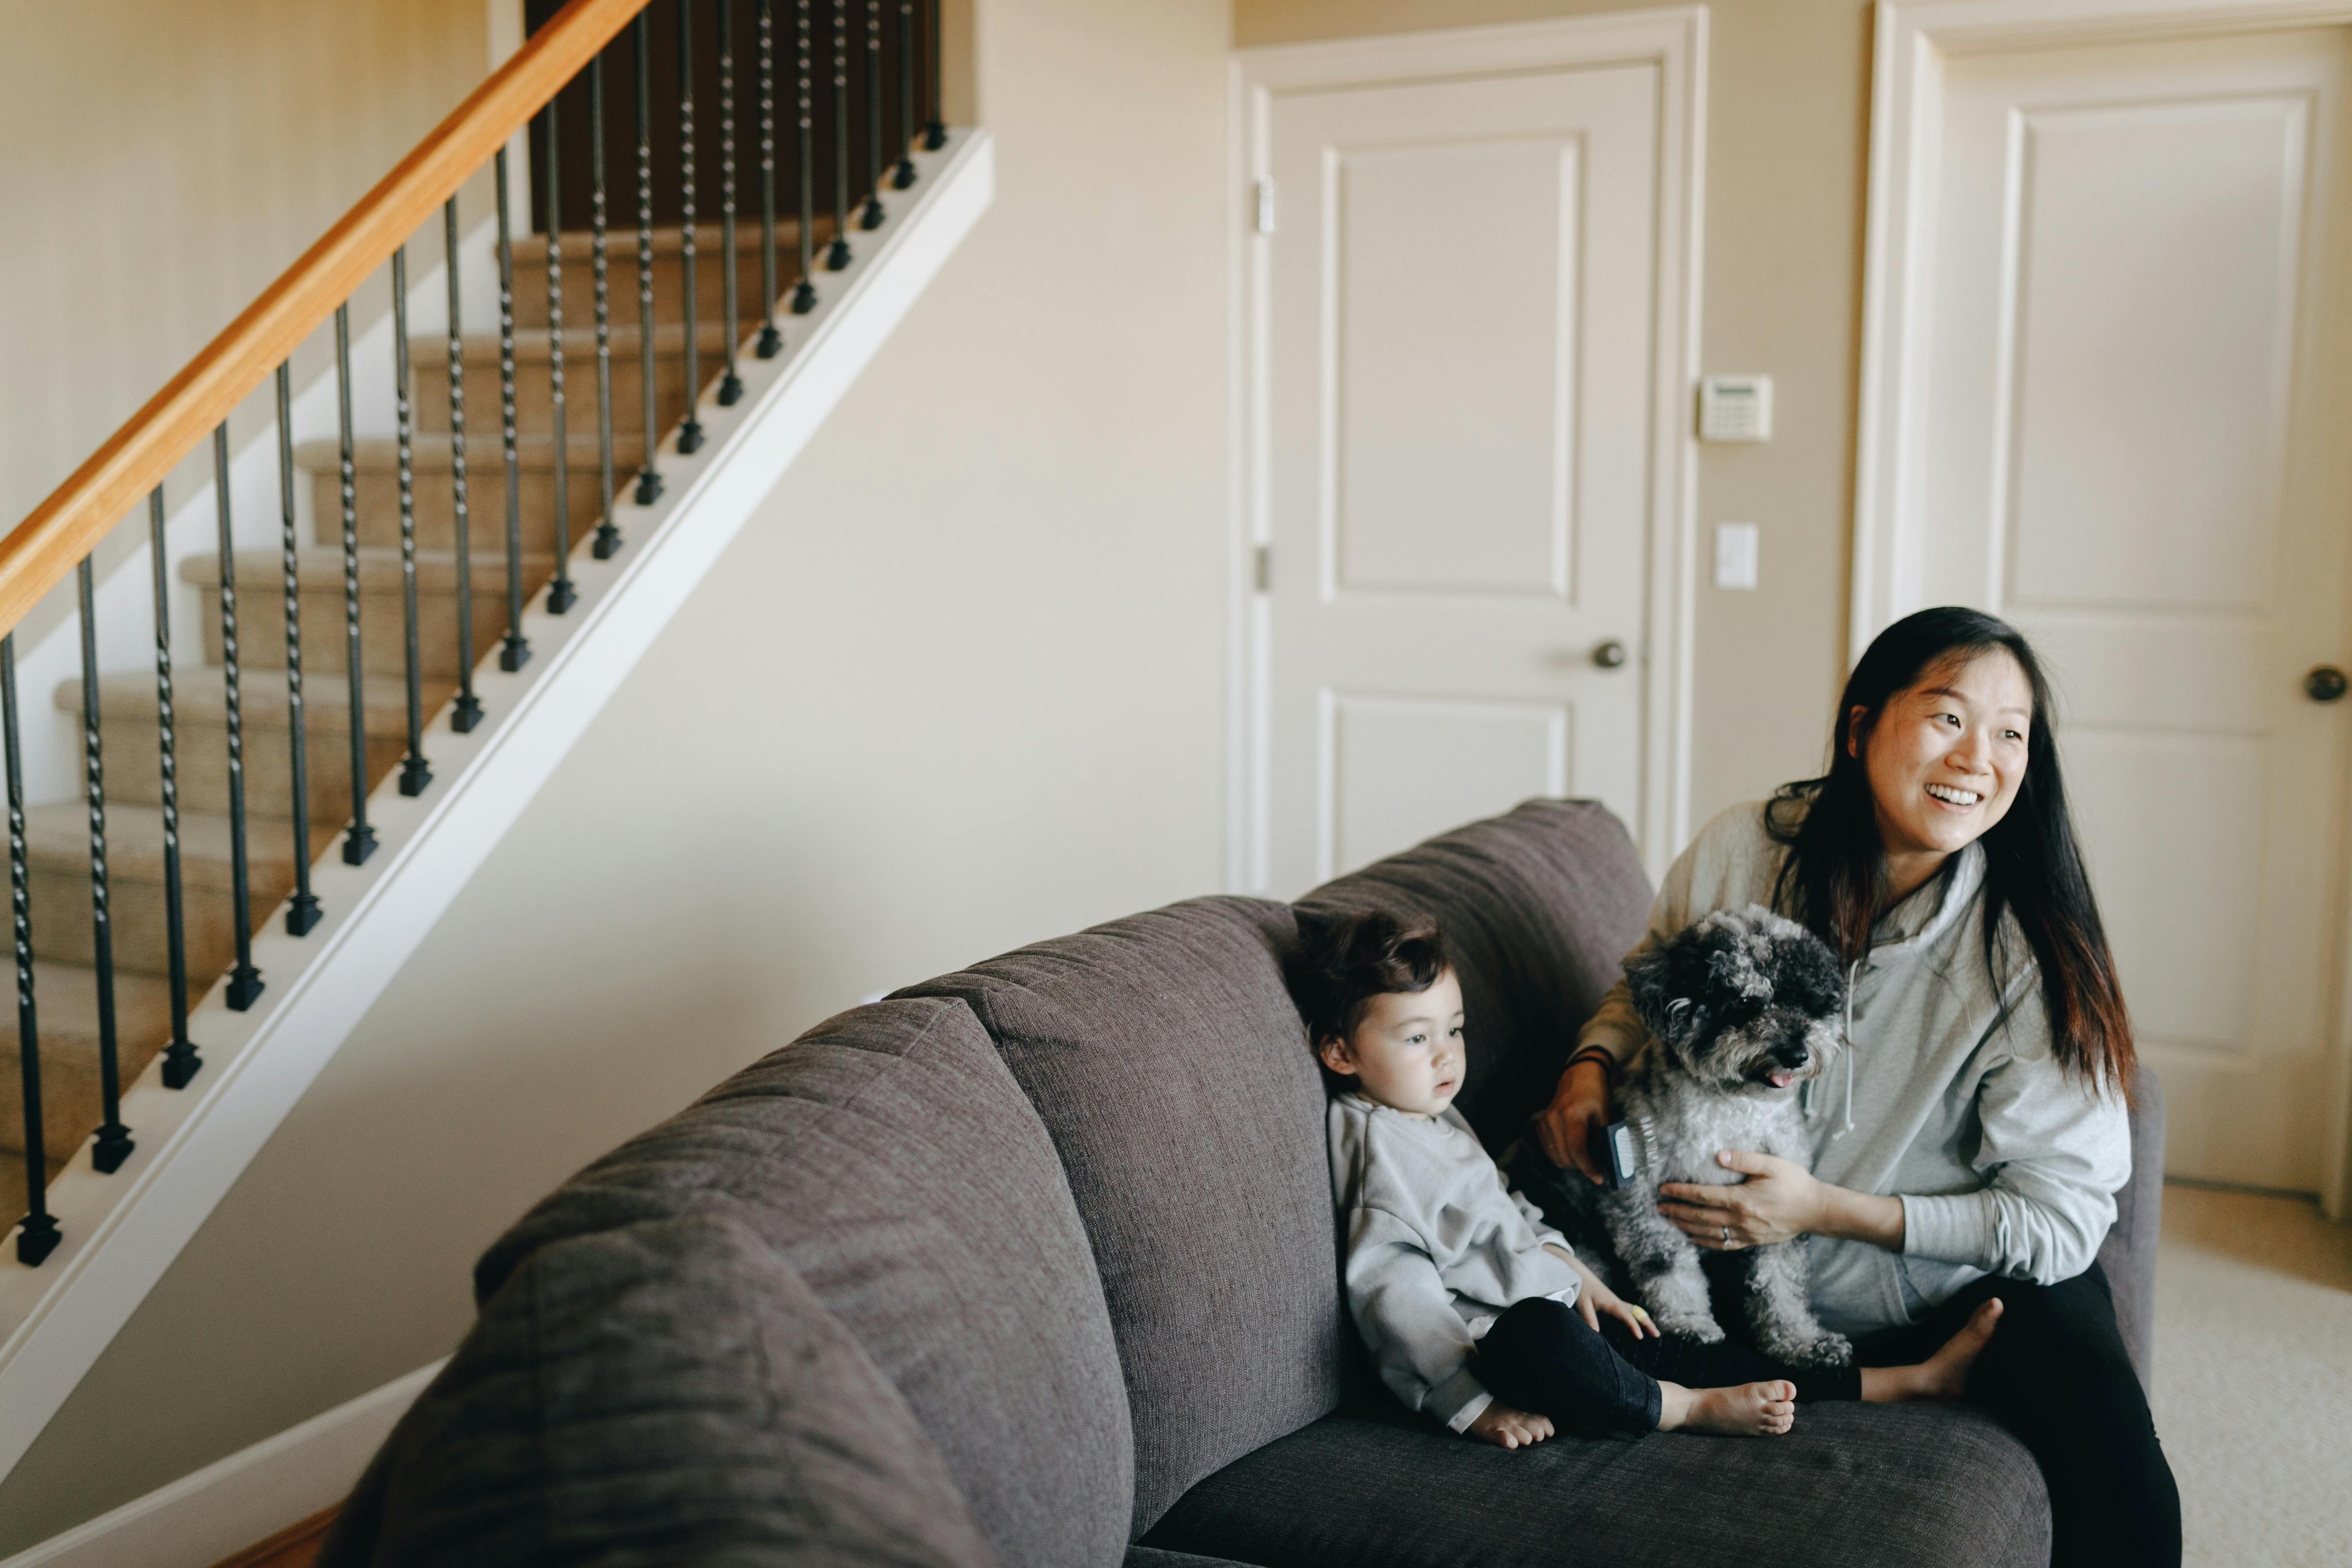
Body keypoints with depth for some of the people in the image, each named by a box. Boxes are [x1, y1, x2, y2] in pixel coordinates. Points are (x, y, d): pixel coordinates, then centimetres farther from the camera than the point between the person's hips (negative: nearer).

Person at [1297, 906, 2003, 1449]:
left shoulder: (1434, 1118, 18)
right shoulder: (1375, 1140, -14)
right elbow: (1394, 1287, -21)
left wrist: (1576, 1277, 17)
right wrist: (1473, 1403, -24)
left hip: (1559, 1317, 10)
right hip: (1487, 1341, -10)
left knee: (1710, 1359, 6)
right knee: (1540, 1329, -41)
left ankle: (1919, 1378, 9)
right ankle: (1693, 1411, -19)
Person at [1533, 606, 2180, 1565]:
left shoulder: (2029, 942, -15)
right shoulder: (1741, 854, -10)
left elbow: (2063, 1215, -14)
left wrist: (1827, 1210, -22)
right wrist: (1592, 1066, -9)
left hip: (1975, 1286, -3)